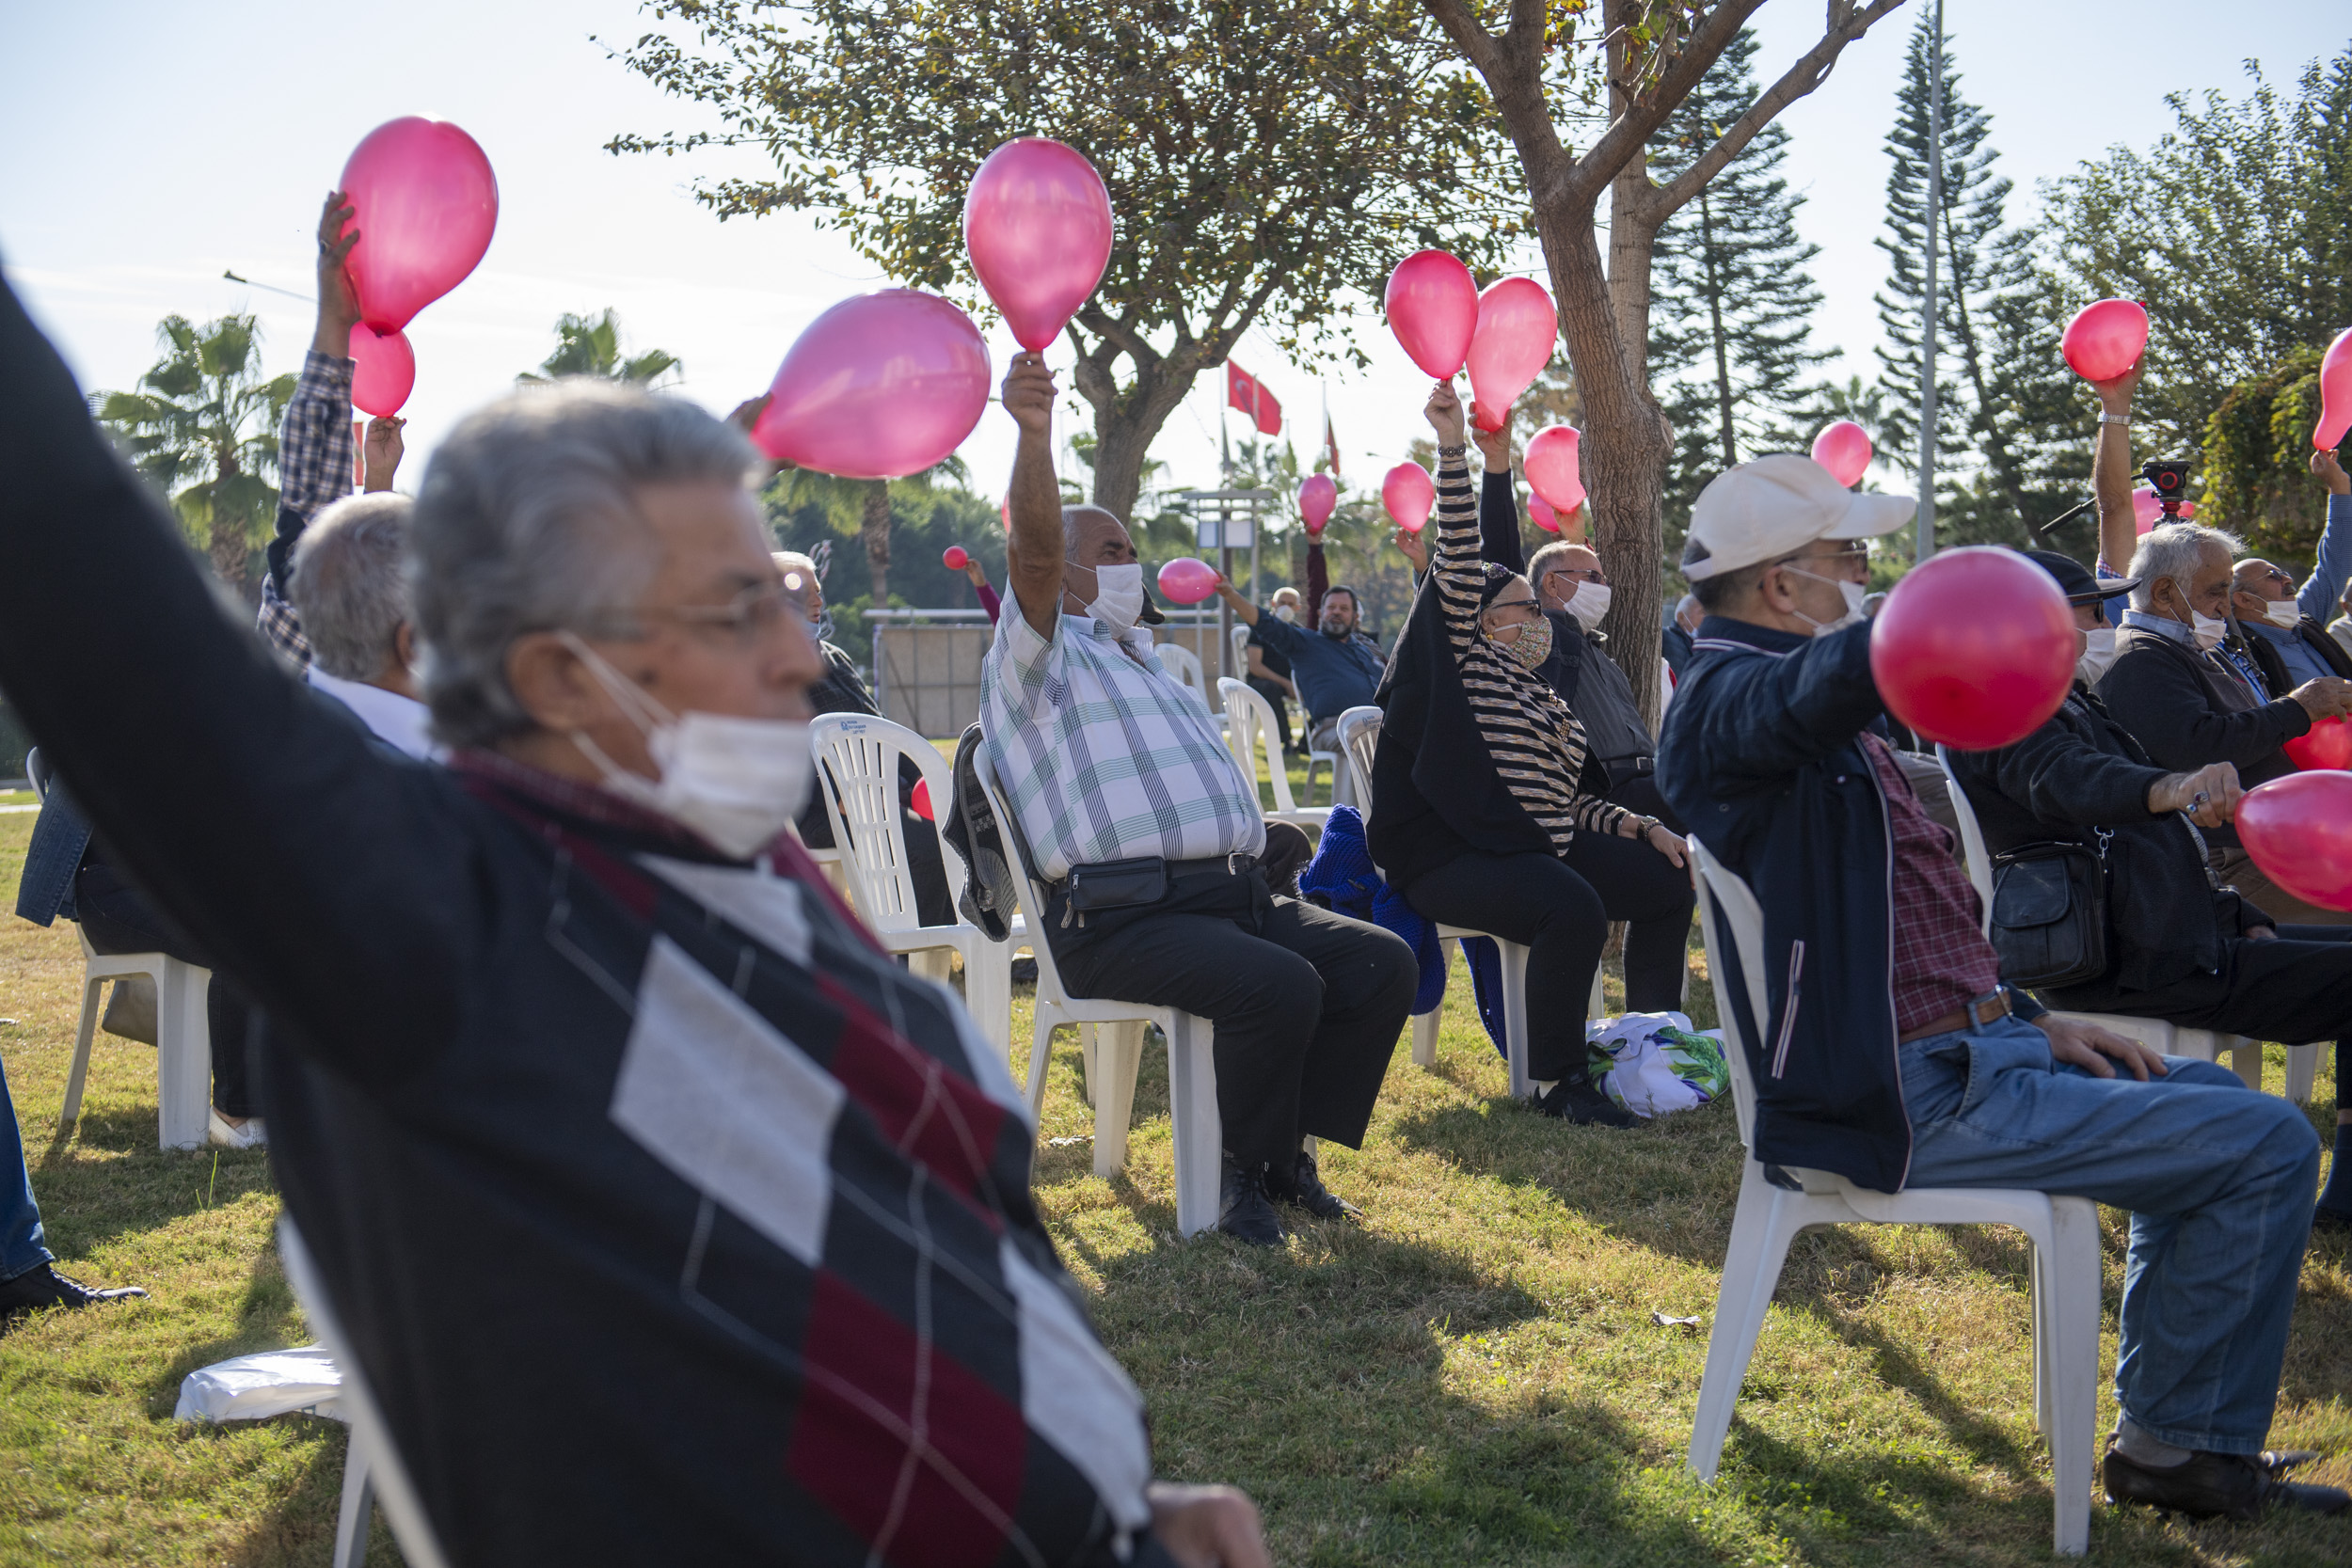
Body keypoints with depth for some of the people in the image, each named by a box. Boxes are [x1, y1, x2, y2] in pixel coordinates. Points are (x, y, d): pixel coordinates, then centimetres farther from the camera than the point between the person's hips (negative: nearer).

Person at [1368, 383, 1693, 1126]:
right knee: (1575, 907, -32)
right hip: (1450, 861, -9)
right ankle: (1558, 1080, -20)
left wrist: (1638, 825, 5)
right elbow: (1458, 562, -12)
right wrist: (1452, 448, -21)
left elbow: (1573, 799, 23)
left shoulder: (1544, 699, 24)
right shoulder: (1460, 662, 1)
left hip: (1541, 849, 9)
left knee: (1668, 878, 2)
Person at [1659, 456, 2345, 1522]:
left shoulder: (1780, 704, 17)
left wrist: (2032, 1022, 15)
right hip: (1916, 1100, -11)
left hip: (1961, 1045, 11)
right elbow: (1857, 665, -48)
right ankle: (2180, 1443, 7)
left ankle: (2170, 1433, 26)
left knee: (2210, 1103, 24)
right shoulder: (1729, 698, -17)